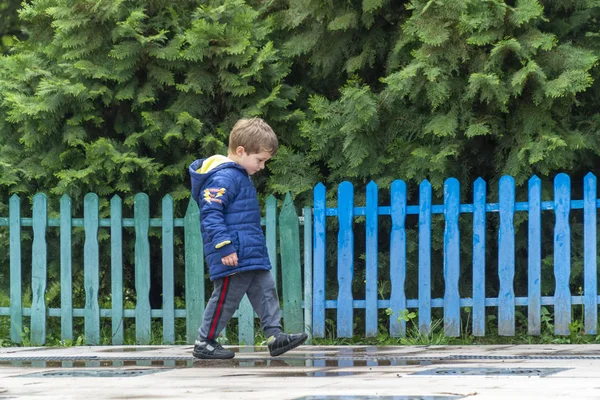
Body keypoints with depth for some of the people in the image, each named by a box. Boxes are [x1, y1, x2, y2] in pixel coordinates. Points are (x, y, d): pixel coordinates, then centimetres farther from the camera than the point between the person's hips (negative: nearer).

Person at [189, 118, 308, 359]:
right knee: (226, 297, -3)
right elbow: (210, 213, -24)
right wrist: (224, 246, -27)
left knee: (265, 292, 9)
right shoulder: (223, 178, -17)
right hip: (233, 258, -11)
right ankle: (204, 343, 5)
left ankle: (275, 335, 11)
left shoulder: (240, 176, 17)